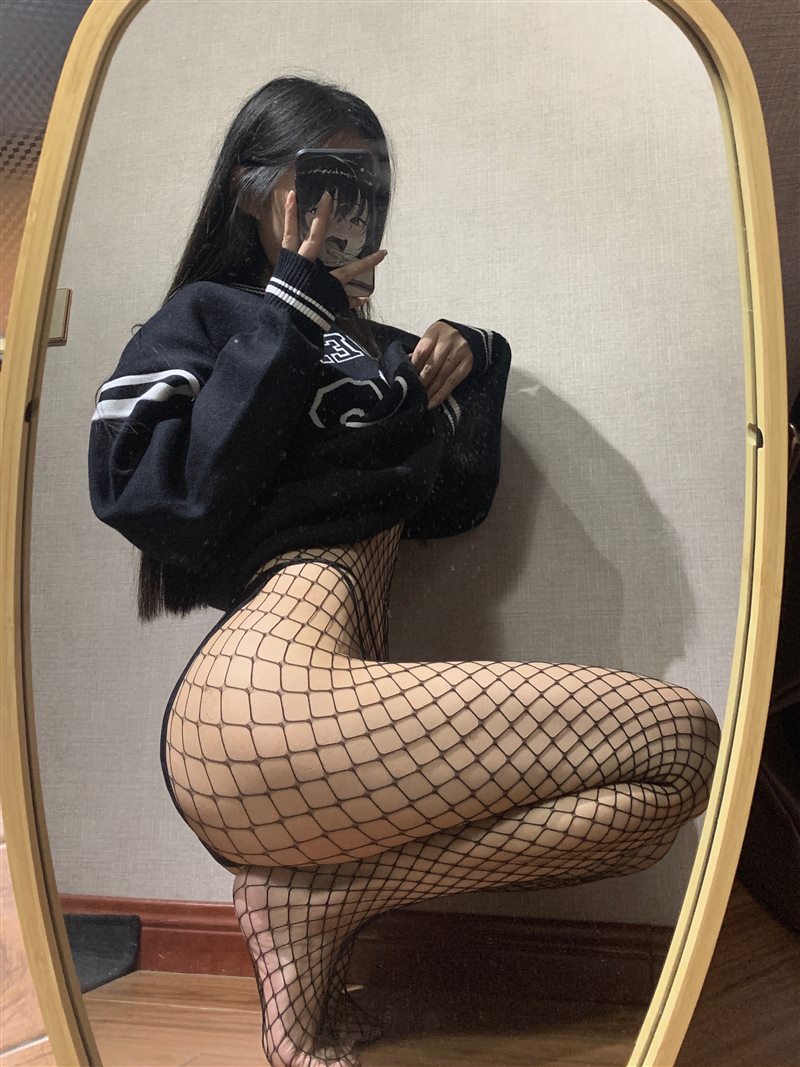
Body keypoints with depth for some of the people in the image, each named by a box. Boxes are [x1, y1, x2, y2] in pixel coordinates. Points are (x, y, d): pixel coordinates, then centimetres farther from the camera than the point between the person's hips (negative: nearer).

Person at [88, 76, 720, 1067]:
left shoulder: (379, 346, 26)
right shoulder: (206, 315, 9)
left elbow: (451, 507, 24)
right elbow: (155, 498, -10)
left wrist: (469, 375, 9)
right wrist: (292, 315, -4)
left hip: (341, 668, 8)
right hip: (268, 687, -8)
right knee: (678, 739, -13)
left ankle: (314, 886, 1)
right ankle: (318, 897, -6)